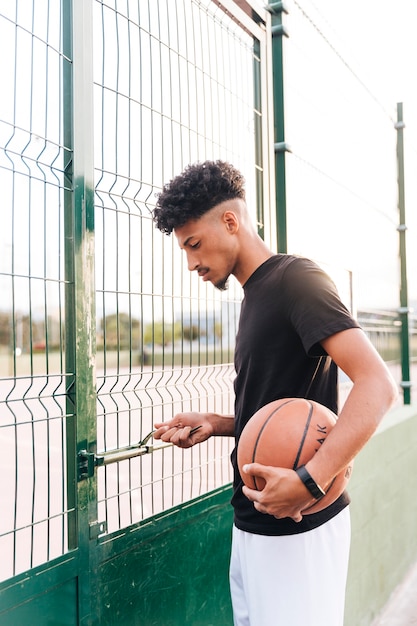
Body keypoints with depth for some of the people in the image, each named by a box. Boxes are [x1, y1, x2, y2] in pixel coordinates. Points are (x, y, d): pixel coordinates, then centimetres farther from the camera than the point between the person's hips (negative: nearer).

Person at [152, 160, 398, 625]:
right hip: (253, 524, 9)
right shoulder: (255, 297, 14)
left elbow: (377, 385, -24)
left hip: (297, 528, -8)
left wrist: (309, 482, -31)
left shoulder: (295, 278, -13)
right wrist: (215, 424, 3)